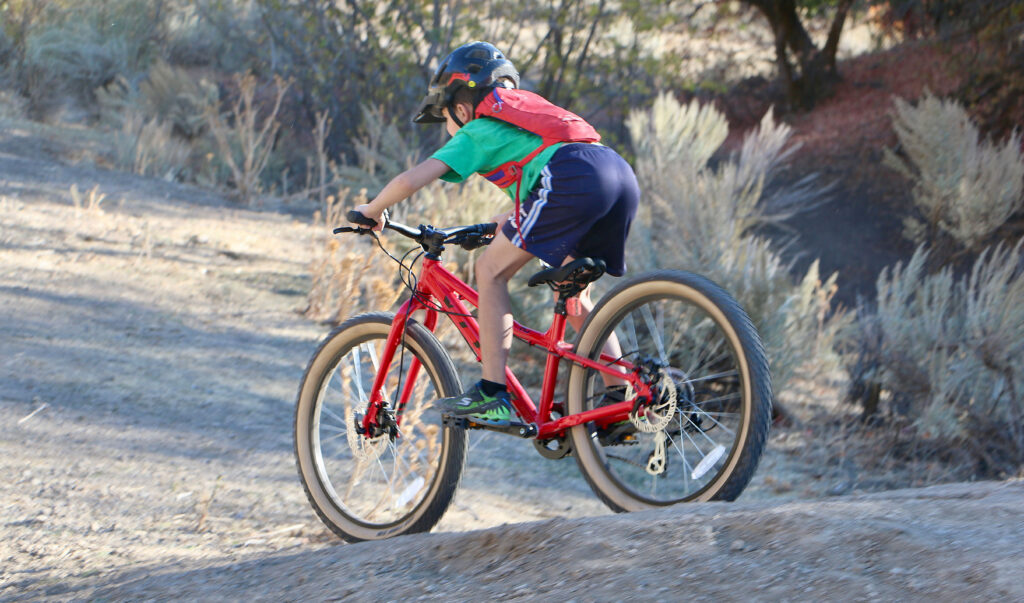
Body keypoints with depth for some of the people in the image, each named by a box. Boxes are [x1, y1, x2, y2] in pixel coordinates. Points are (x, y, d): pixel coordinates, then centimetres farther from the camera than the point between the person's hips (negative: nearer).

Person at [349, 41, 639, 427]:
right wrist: (508, 222, 57)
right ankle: (625, 399, 15)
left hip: (572, 179, -8)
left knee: (491, 270, 5)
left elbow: (409, 180, 8)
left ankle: (493, 396, 0)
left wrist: (370, 211, 25)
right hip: (623, 176, 8)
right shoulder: (518, 123, 39)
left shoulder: (475, 134, 17)